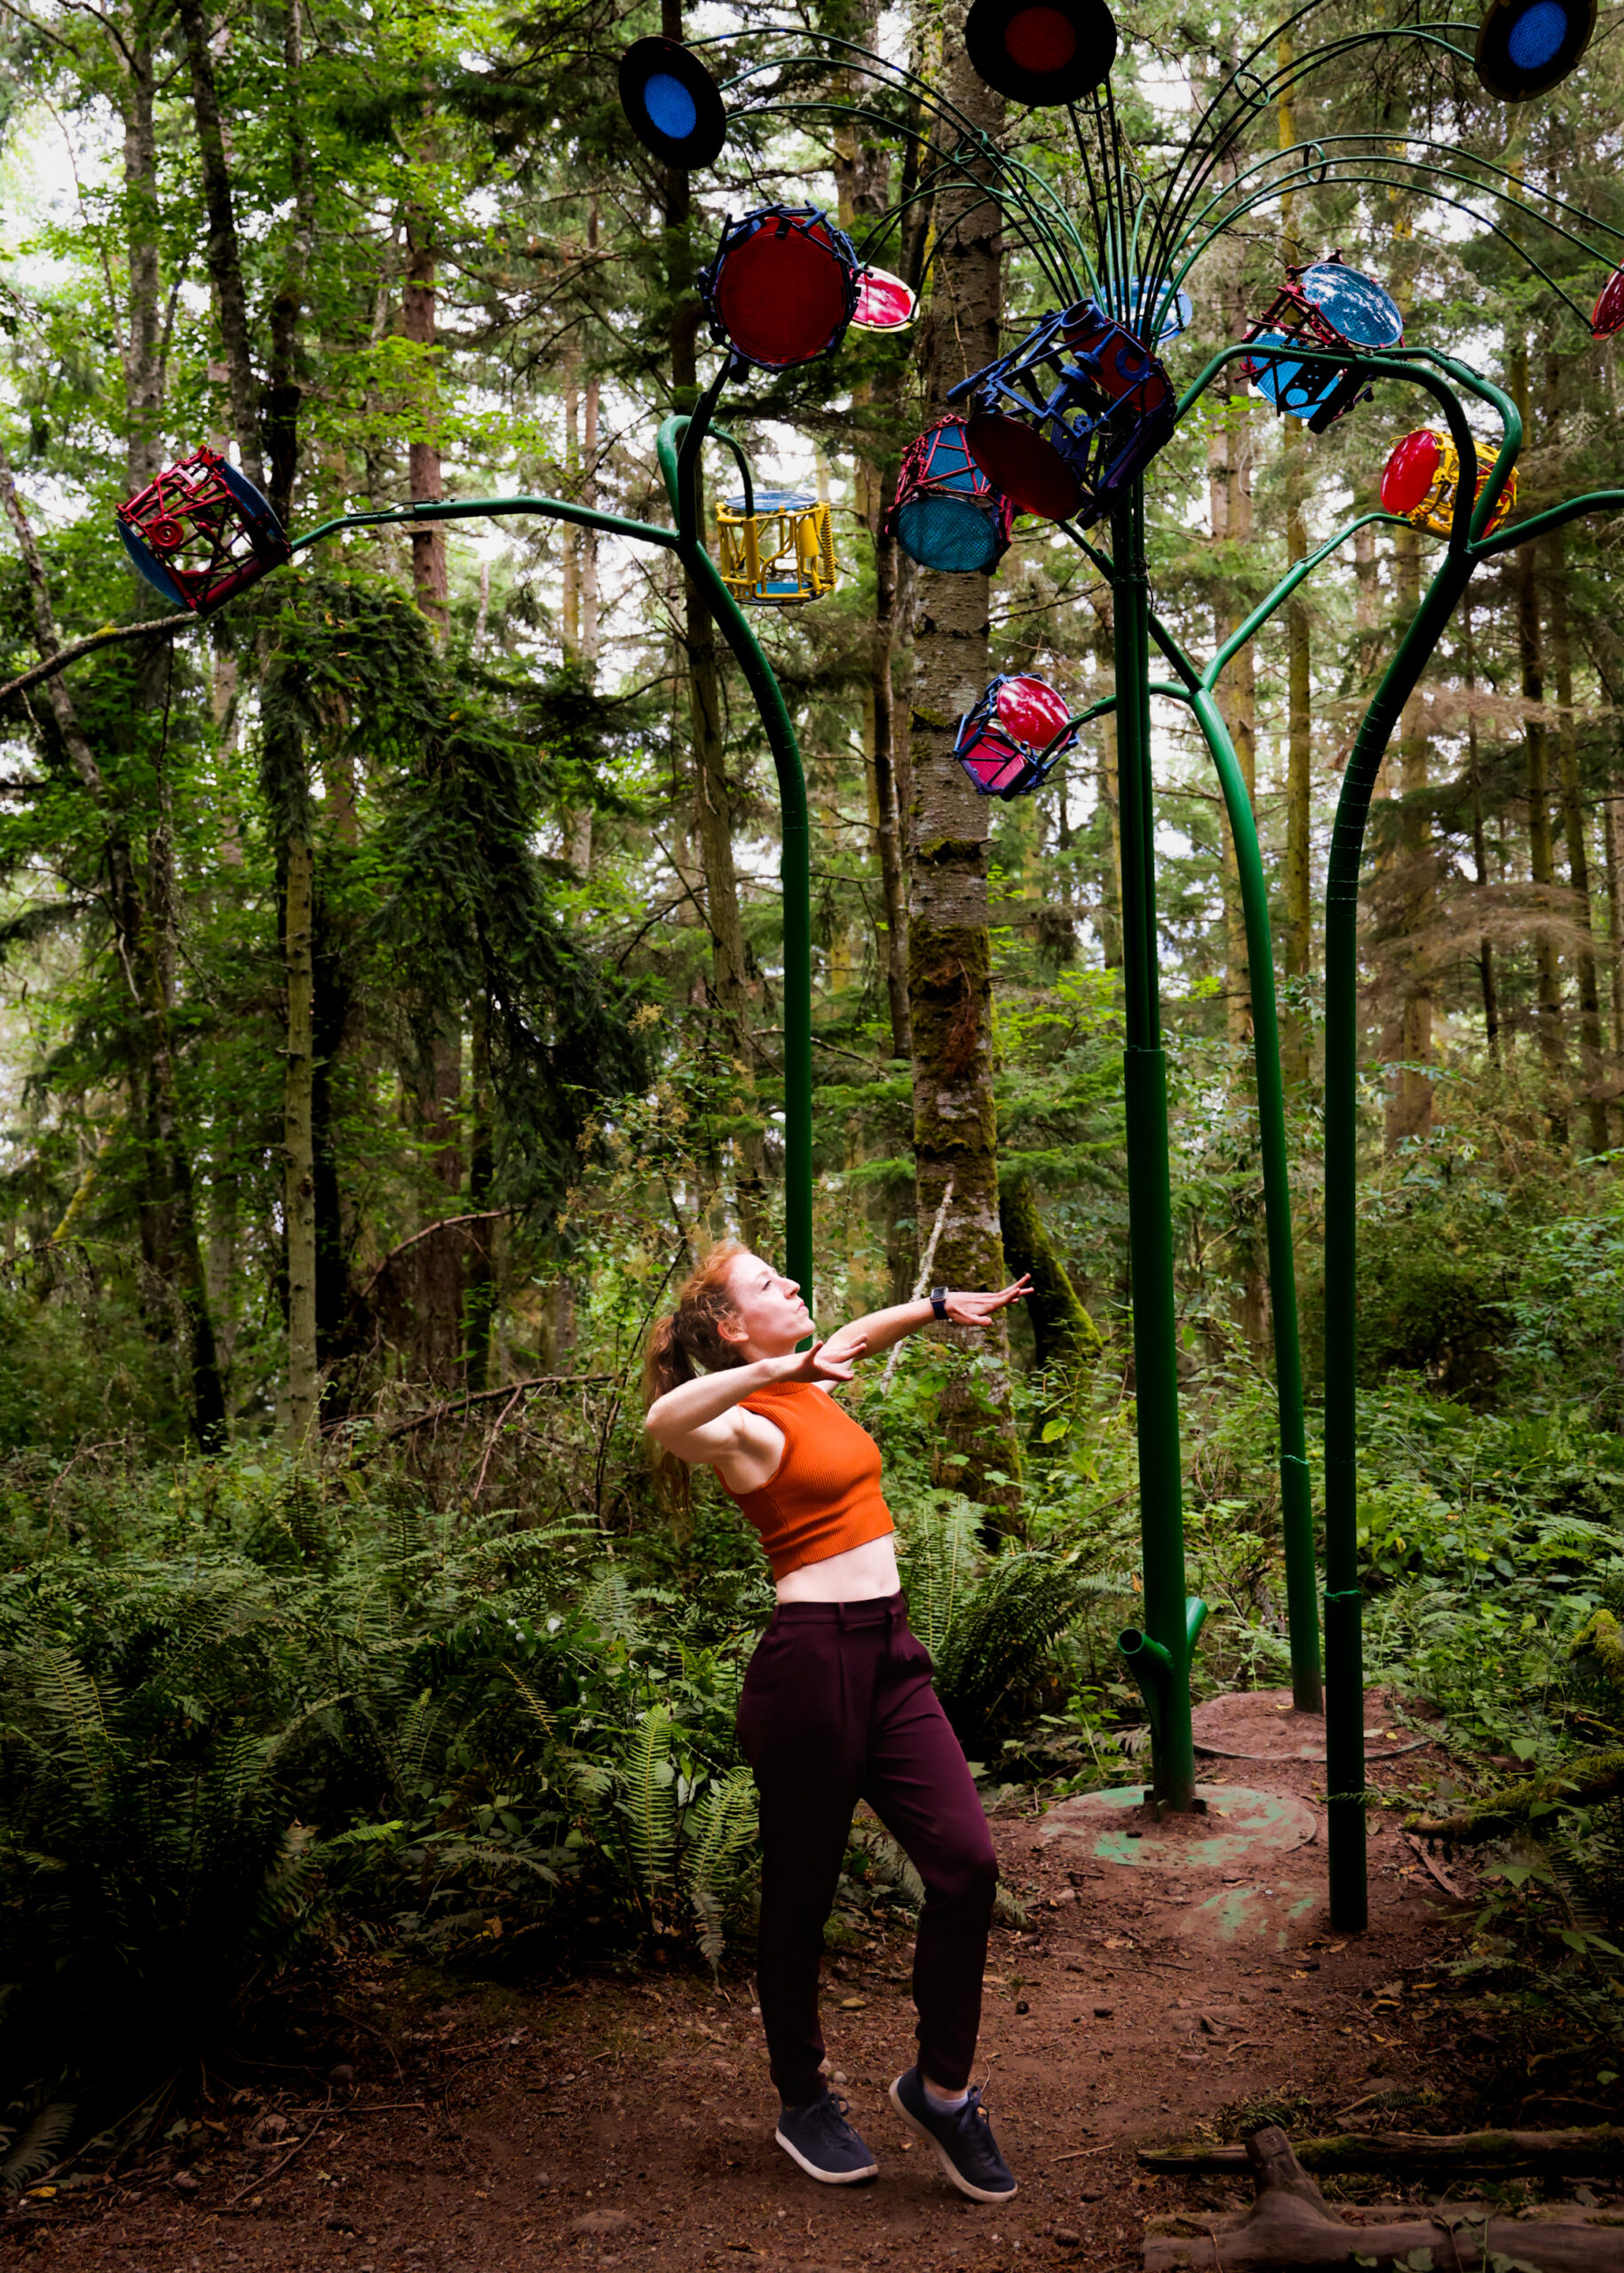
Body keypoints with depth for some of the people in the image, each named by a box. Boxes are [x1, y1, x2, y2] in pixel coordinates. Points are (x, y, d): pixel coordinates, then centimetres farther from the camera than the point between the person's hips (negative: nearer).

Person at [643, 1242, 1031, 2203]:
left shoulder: (814, 1388, 13)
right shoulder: (749, 1427, -12)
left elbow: (861, 1334, 36)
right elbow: (665, 1421, -35)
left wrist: (942, 1306, 37)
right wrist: (790, 1367, -41)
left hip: (890, 1655, 7)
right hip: (812, 1661, -7)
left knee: (967, 1860, -3)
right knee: (802, 1897, 7)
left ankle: (942, 2087, 14)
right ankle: (805, 2104, 28)